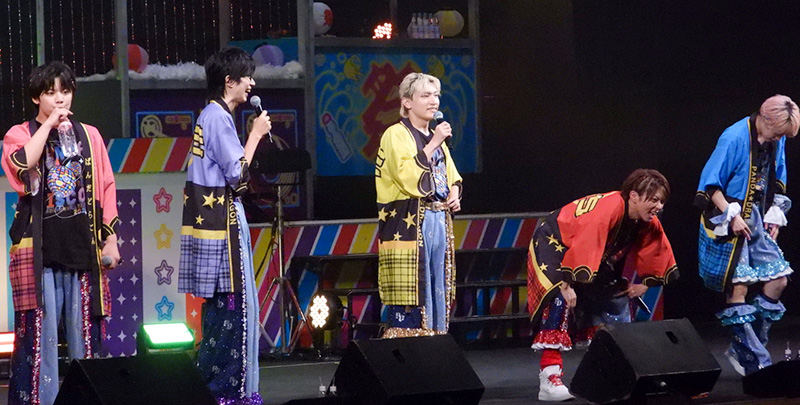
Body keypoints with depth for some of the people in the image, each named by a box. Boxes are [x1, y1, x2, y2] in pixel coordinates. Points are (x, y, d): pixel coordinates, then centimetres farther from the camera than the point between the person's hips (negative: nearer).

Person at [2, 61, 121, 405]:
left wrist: (110, 239, 8)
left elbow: (106, 187, 14)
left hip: (82, 248, 2)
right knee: (39, 329, -7)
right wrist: (49, 124, -9)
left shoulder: (88, 135, 15)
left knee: (83, 329, 2)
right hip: (39, 249, -2)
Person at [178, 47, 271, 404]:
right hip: (222, 220, -10)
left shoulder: (212, 116, 17)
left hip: (215, 216, 10)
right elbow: (236, 173, -17)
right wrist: (255, 135, -9)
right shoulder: (219, 118, -14)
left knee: (220, 303, 11)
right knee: (233, 300, -8)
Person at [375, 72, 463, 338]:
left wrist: (454, 194, 8)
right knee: (410, 295, -11)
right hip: (409, 223, -8)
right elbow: (409, 178, -19)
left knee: (437, 291, 7)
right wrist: (433, 144, -16)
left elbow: (452, 176, 30)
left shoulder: (436, 138, 19)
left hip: (438, 223, 8)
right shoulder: (396, 135, -5)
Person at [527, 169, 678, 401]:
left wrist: (645, 283, 11)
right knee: (560, 299, -28)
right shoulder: (607, 208, -35)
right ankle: (549, 379, -34)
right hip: (553, 245, -9)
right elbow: (582, 247, -39)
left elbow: (658, 252, 8)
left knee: (617, 298, 11)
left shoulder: (647, 222, -9)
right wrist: (566, 284, -40)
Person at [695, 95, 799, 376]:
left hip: (757, 224, 7)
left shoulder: (776, 141, 4)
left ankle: (743, 349, 10)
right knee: (738, 288, -9)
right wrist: (732, 216, -20)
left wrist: (774, 215, 9)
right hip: (729, 225, -7)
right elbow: (711, 184, -15)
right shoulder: (734, 138, -18)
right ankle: (754, 361, -4)